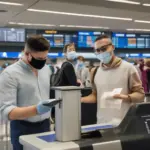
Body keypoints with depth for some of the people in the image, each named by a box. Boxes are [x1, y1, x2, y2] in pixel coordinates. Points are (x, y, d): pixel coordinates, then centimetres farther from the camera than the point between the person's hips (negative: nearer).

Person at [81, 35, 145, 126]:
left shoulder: (128, 68, -5)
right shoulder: (95, 72, 10)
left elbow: (140, 94, -3)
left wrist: (126, 97, -23)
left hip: (123, 124, -4)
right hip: (102, 124, 4)